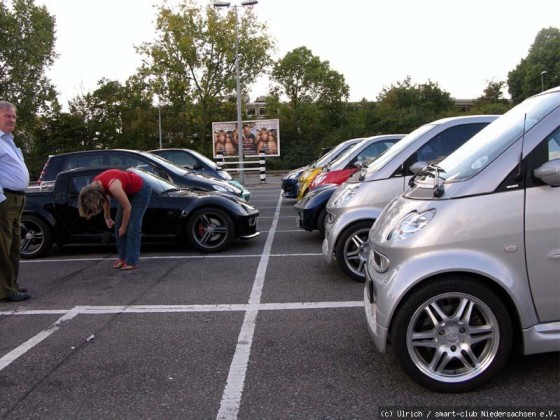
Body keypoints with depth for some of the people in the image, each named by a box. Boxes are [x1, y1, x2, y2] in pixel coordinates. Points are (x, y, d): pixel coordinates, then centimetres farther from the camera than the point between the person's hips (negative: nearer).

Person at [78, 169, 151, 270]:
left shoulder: (113, 186, -37)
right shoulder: (95, 186, -15)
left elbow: (127, 207, -25)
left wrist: (123, 227, -12)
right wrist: (107, 218, 13)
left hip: (140, 190, -8)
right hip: (128, 191, 8)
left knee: (132, 226, -12)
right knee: (118, 225, 3)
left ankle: (131, 262, -8)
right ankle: (122, 257, 10)